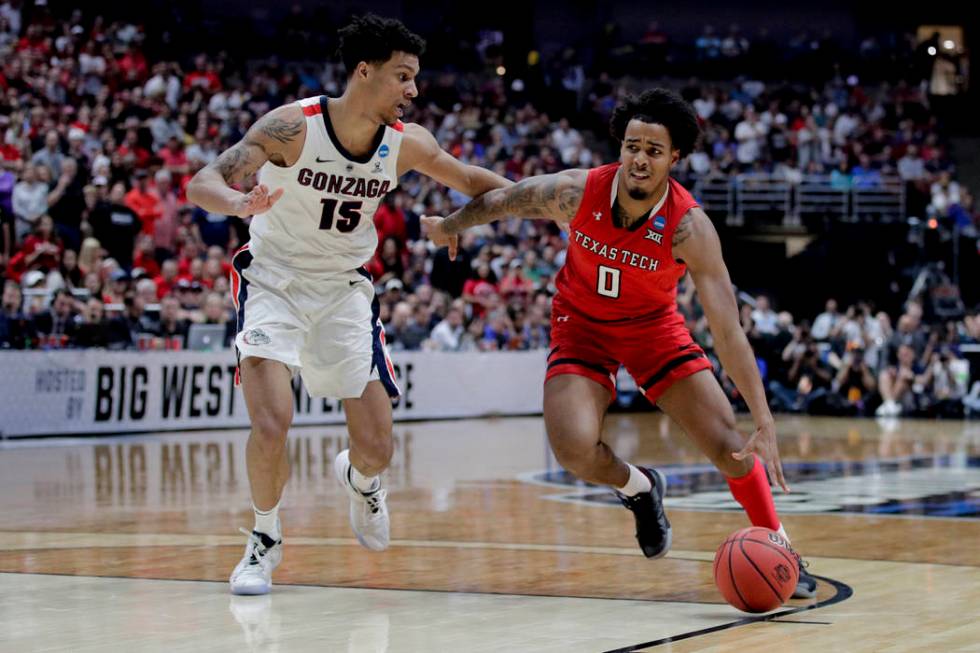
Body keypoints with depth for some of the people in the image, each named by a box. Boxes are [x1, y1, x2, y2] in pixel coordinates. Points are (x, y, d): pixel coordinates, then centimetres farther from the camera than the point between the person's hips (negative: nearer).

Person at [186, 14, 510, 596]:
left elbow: (471, 181, 8)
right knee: (272, 427, -22)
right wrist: (238, 204, -48)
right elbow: (201, 183, -26)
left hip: (346, 290, 4)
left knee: (377, 449, 0)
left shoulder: (407, 143, -10)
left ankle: (359, 479, 39)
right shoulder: (294, 125, -22)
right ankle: (266, 539, 6)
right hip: (275, 281, -3)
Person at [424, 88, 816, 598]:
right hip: (582, 323, 1)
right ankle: (638, 489, 13)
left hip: (653, 325, 0)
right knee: (575, 450, -23)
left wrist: (764, 422, -37)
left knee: (730, 445, -11)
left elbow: (727, 331, -31)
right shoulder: (576, 192, -26)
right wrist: (450, 226, 14)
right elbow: (499, 201, -5)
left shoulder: (690, 227, -29)